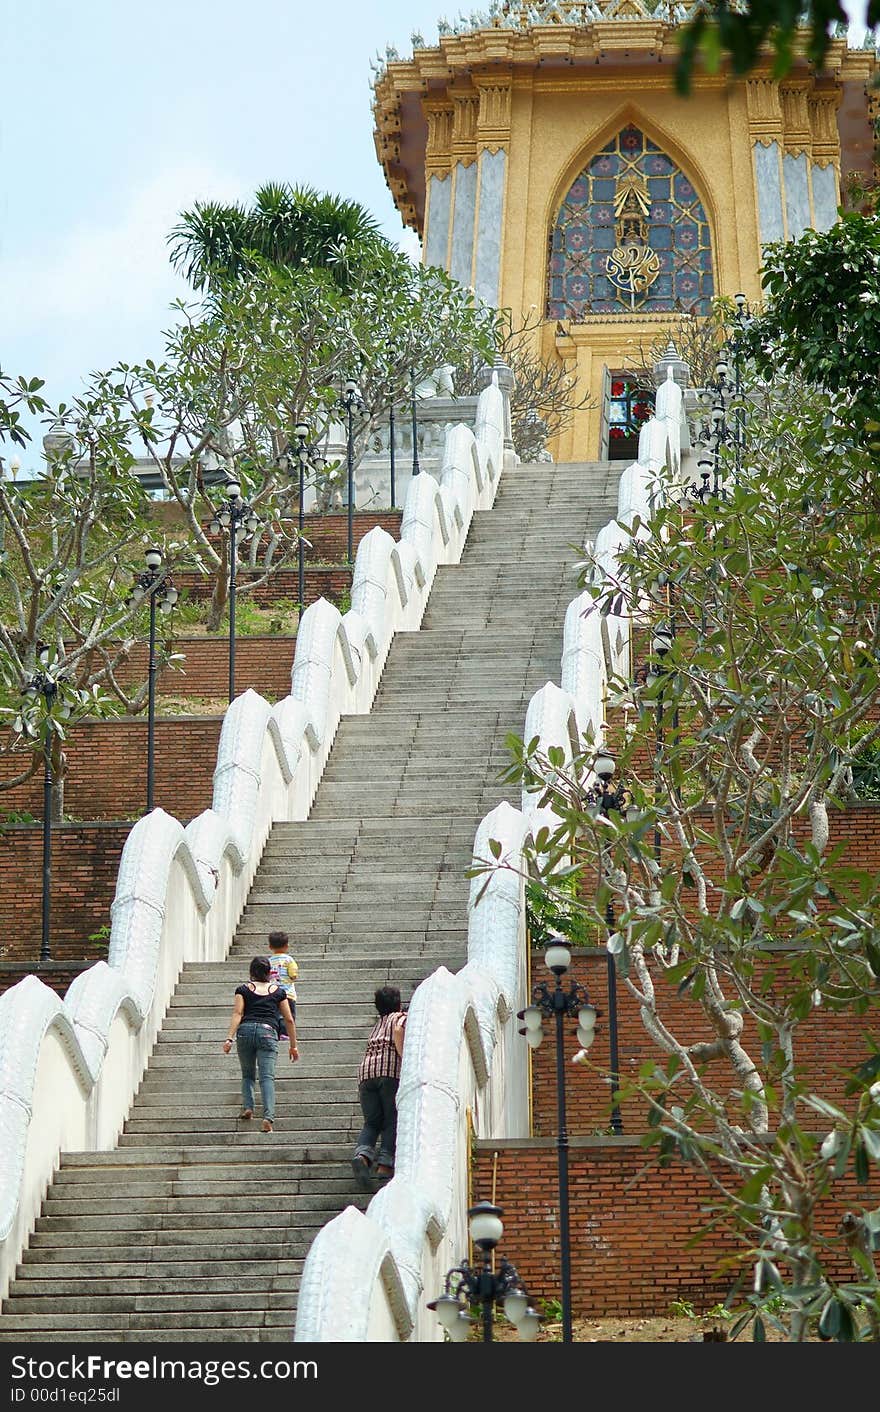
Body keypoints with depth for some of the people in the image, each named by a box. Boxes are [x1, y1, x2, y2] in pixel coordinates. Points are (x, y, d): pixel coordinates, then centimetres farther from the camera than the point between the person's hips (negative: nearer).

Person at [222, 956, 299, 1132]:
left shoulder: (243, 989, 15)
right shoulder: (278, 991, 18)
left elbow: (237, 1014, 0)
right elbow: (289, 1020, 17)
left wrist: (229, 1038, -7)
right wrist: (293, 1046, 23)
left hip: (246, 1030, 1)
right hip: (268, 1032, -1)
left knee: (247, 1074, 20)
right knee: (267, 1077, -8)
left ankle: (247, 1106, 0)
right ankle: (268, 1116, -24)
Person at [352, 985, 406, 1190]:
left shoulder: (376, 1025, 32)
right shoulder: (400, 1018, 13)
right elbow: (398, 1031, -9)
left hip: (366, 1070, 5)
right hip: (391, 1069, -5)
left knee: (372, 1122, 5)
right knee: (392, 1121, 0)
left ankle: (362, 1153, -21)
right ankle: (385, 1163, -12)